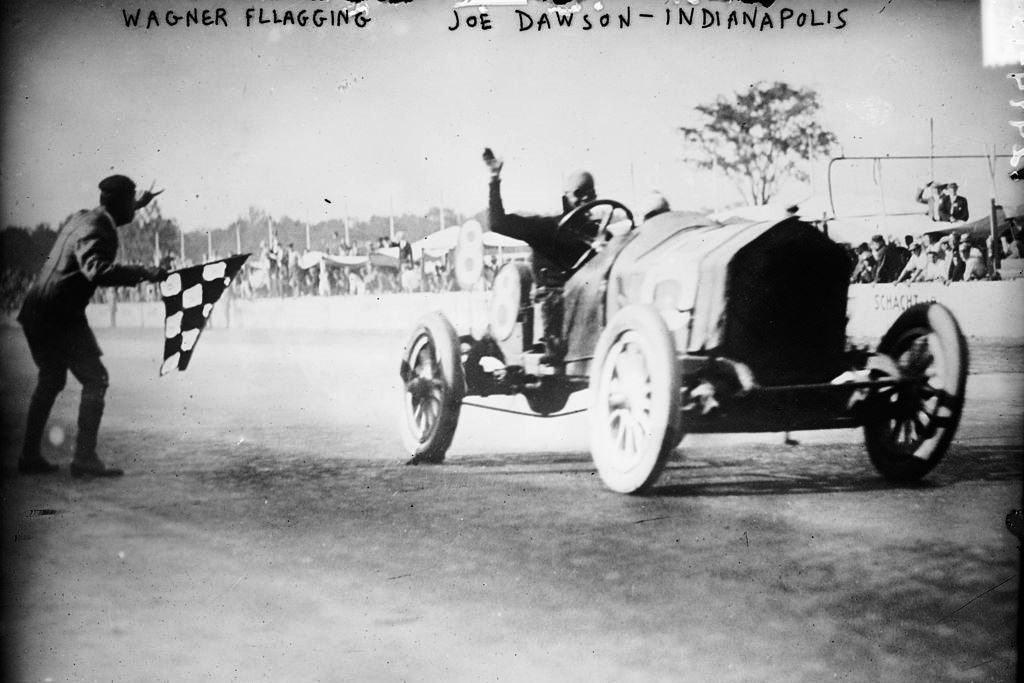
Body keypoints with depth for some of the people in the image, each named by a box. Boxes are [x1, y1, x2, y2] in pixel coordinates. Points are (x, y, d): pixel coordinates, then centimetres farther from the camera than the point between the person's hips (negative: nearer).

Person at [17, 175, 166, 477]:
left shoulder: (82, 217, 11)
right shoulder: (98, 232, -18)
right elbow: (96, 270, -37)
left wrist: (137, 206, 40)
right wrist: (143, 272, -42)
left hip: (36, 313, 10)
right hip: (61, 316, -10)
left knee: (50, 380, 20)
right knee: (95, 379, -6)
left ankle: (30, 455, 22)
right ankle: (84, 458, -12)